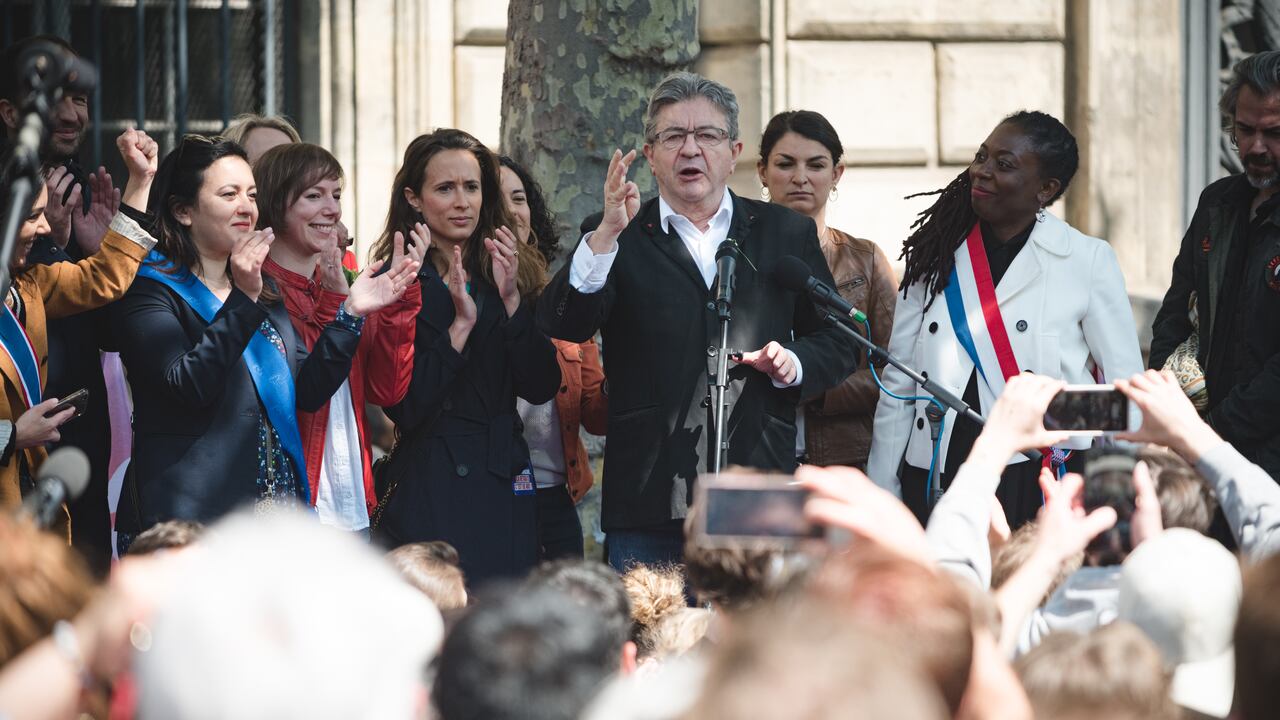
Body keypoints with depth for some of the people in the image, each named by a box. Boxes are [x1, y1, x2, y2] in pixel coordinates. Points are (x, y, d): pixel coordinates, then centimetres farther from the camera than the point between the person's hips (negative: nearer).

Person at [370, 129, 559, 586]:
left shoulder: (511, 276, 10)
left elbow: (542, 388, 0)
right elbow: (404, 408, -11)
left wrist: (511, 302, -11)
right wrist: (461, 324, -17)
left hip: (503, 487, 4)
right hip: (427, 492, -4)